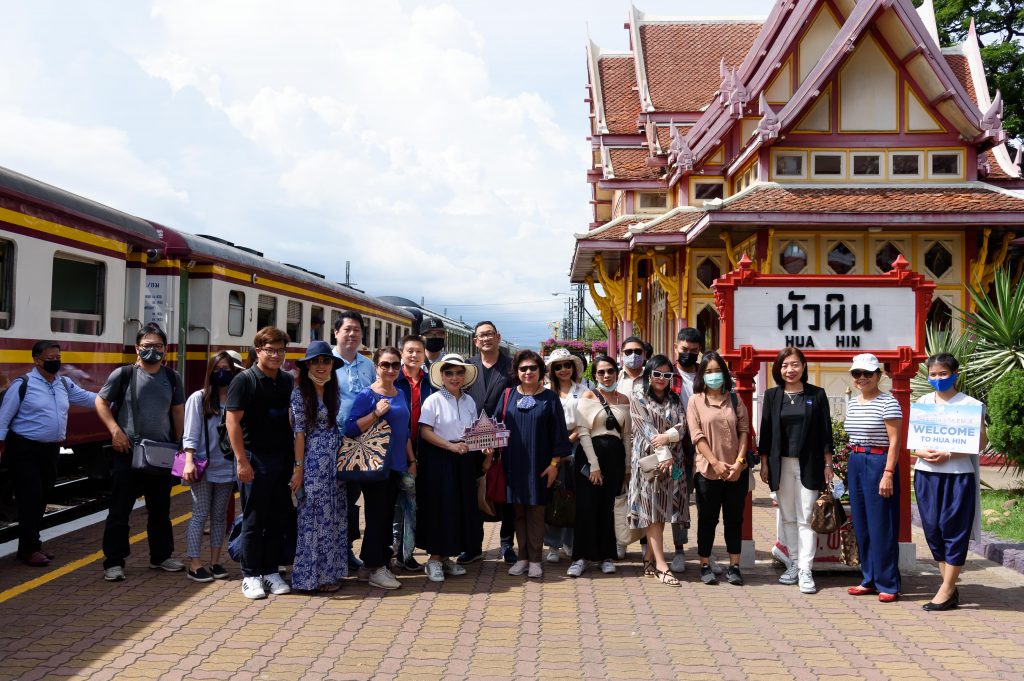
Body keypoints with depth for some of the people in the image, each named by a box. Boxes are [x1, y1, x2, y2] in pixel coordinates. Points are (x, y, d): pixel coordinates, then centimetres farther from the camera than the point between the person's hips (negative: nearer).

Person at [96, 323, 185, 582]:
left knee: (160, 509, 14)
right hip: (129, 451, -4)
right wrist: (115, 430, -10)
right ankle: (113, 562, 8)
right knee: (120, 509, 0)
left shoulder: (172, 378, 7)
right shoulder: (123, 374, -4)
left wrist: (178, 444, 10)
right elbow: (100, 402, 1)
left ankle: (161, 556, 27)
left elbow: (178, 411, 14)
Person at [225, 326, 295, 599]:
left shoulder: (288, 381, 11)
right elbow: (232, 421, -11)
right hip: (256, 460, -5)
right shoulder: (244, 380, -7)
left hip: (284, 460, 5)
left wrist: (295, 457, 10)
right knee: (254, 520, 2)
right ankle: (250, 576, 11)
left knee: (278, 520, 9)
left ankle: (270, 571, 20)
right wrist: (242, 461, -16)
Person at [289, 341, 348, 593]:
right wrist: (299, 468, -13)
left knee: (335, 516, 8)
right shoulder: (300, 393, -7)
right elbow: (299, 431, -10)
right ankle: (313, 574, 8)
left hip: (335, 461, 6)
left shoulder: (333, 391, 10)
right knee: (315, 517, -1)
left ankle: (330, 571, 17)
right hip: (313, 462, -6)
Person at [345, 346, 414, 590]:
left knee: (386, 516, 11)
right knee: (377, 516, -3)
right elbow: (351, 429, -16)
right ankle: (375, 569, 6)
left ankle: (369, 565, 21)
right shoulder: (367, 395, -9)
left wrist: (411, 461, 20)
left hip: (396, 465, 7)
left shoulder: (400, 394, 13)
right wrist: (376, 413, -25)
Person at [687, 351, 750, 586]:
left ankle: (734, 566, 17)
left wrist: (738, 462, -9)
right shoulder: (695, 401, 1)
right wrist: (716, 463, -14)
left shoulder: (735, 400, 8)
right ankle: (705, 566, 16)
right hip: (708, 470, -2)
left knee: (734, 519, 8)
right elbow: (697, 435, -6)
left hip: (736, 471, 2)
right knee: (707, 520, 6)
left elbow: (744, 431, 3)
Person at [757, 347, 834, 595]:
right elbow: (765, 431, 6)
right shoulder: (772, 395, 5)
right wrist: (764, 463, 3)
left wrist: (828, 464, -1)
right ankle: (795, 563, 19)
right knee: (787, 518, 9)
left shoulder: (817, 395, 1)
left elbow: (825, 431, 1)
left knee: (806, 518, -3)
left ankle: (805, 570, -1)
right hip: (781, 464, 2)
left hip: (808, 464, -2)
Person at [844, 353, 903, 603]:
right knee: (861, 525, 11)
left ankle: (888, 585, 5)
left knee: (881, 526, -3)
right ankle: (869, 579, 21)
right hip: (855, 463, 7)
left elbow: (894, 441, -13)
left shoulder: (888, 402, -9)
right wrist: (851, 465, 15)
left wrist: (888, 473, -18)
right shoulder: (852, 404, 13)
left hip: (878, 463, -7)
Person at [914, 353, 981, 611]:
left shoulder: (969, 404, -3)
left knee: (954, 531, -1)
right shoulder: (922, 402, 9)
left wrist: (949, 455, -18)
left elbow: (980, 442, -7)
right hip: (926, 474, 4)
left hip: (957, 475, -4)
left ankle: (946, 591, 5)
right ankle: (950, 586, 17)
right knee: (932, 529, 6)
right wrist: (922, 453, -9)